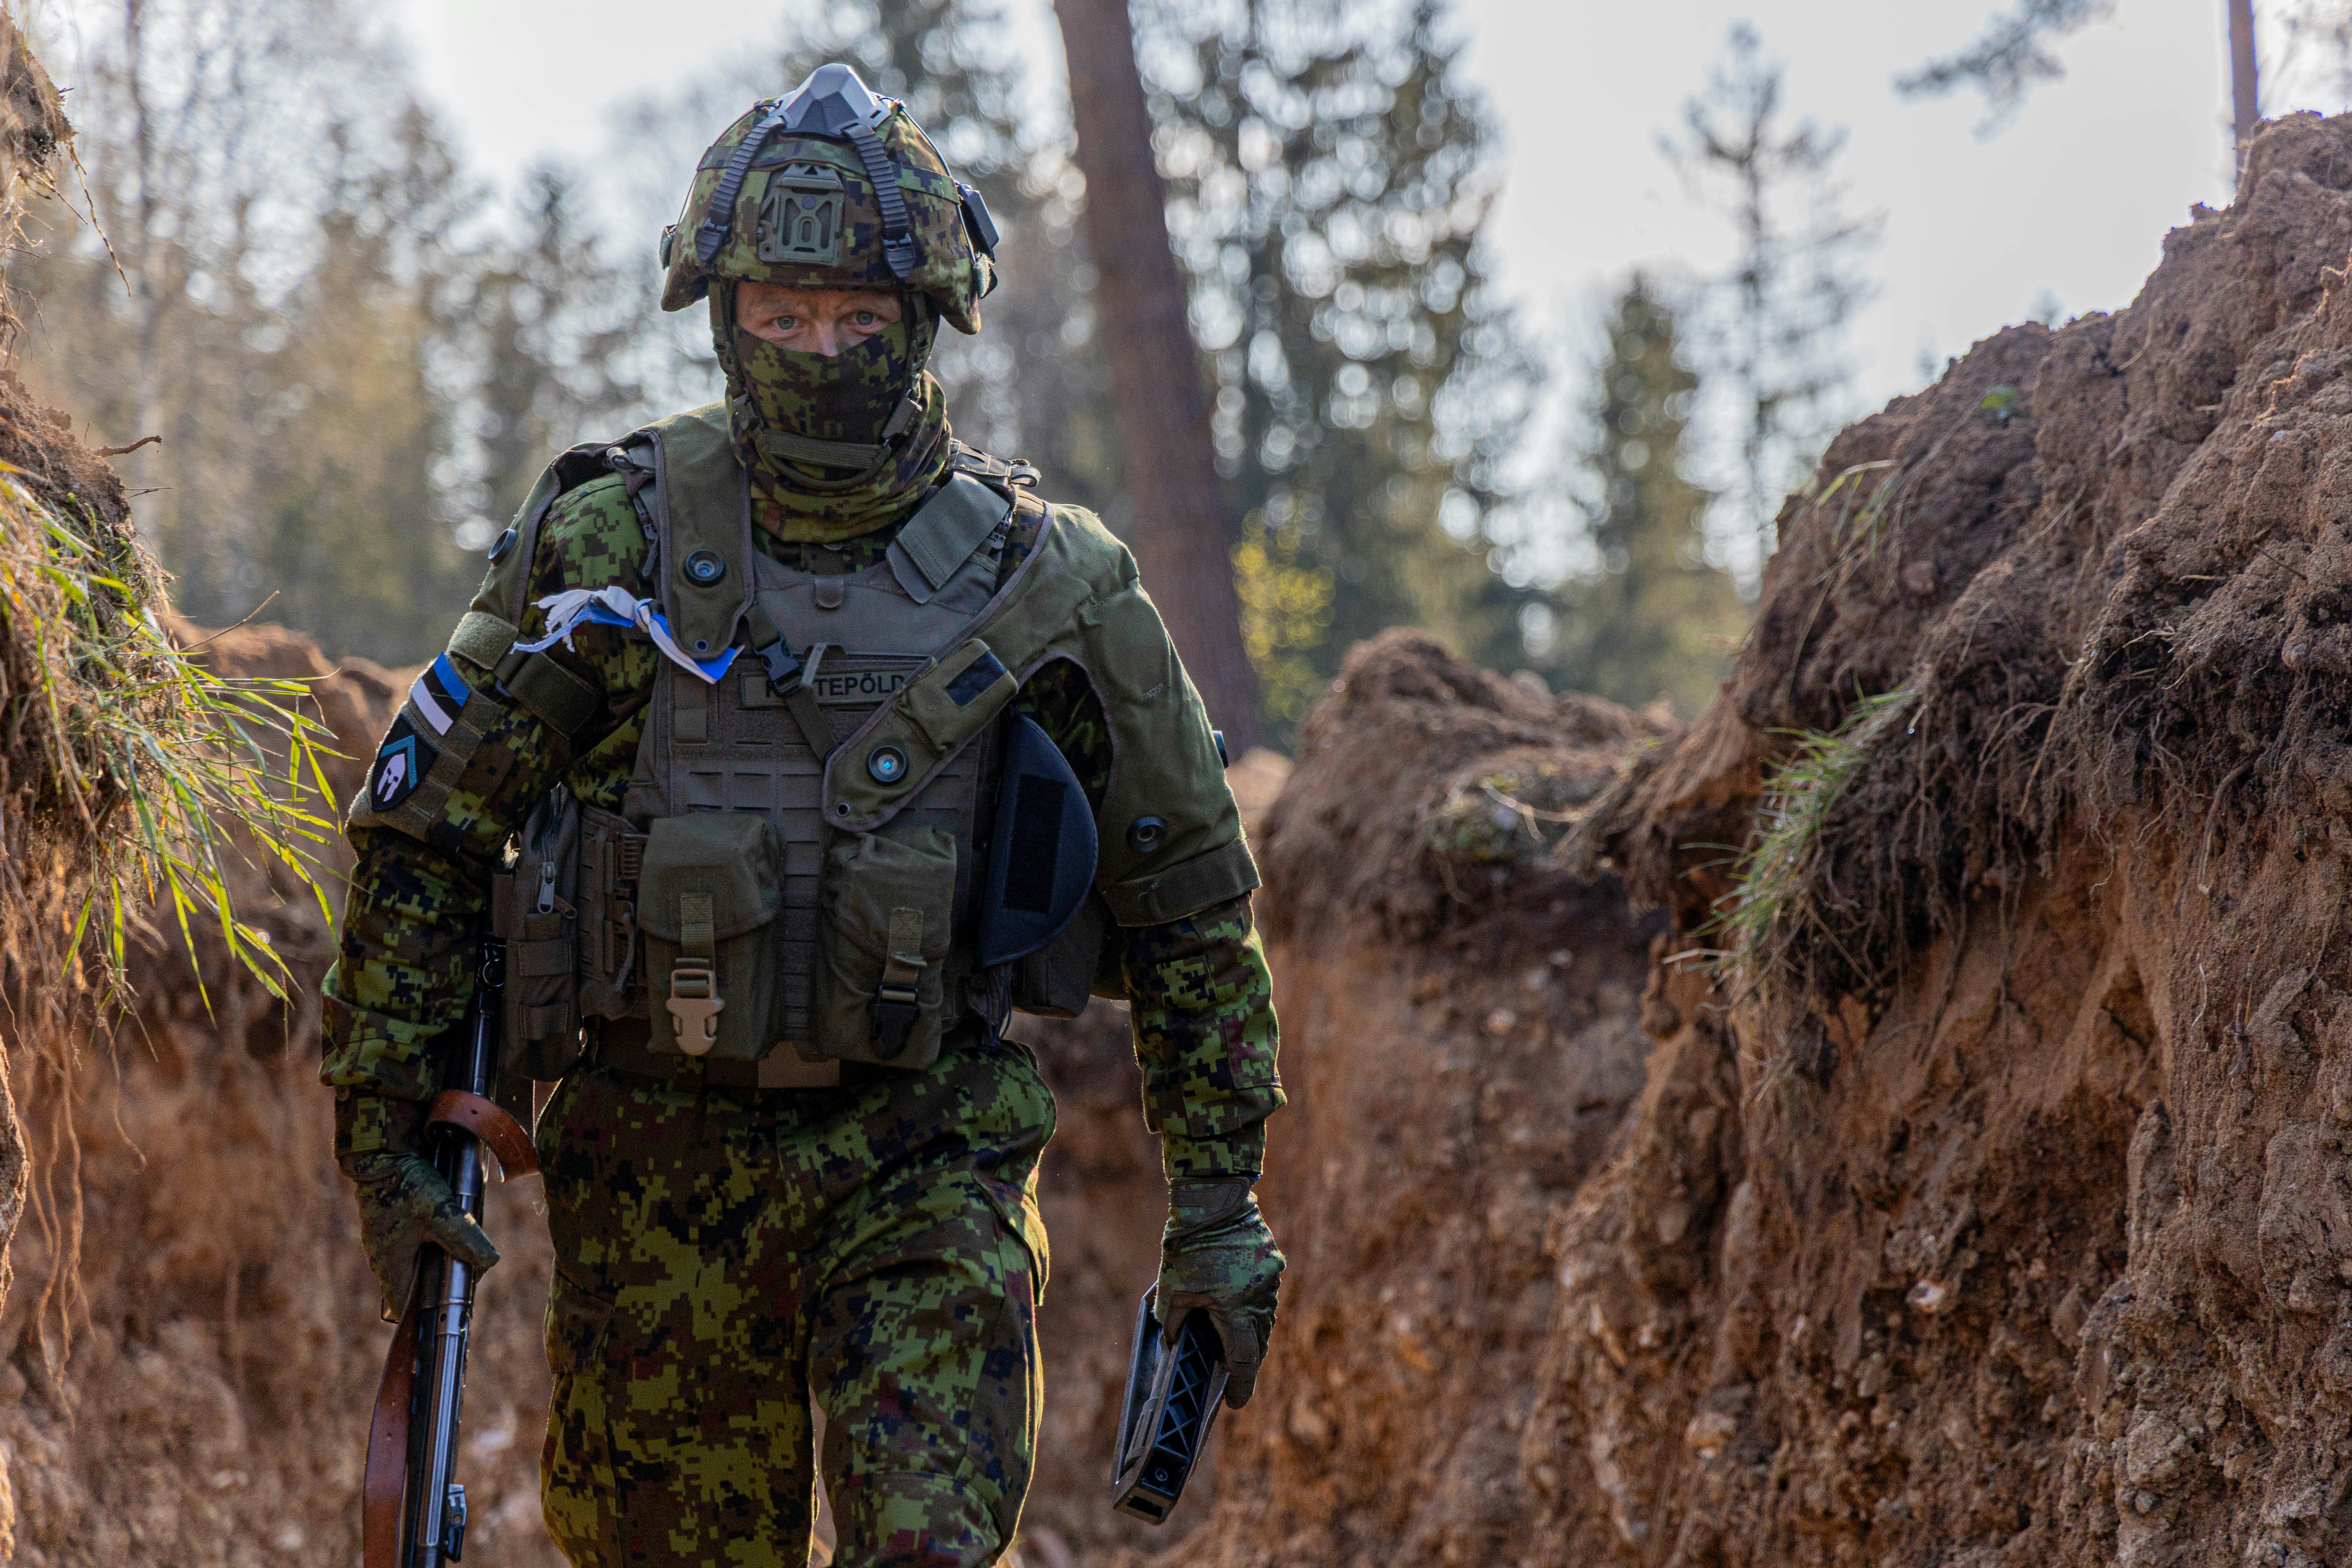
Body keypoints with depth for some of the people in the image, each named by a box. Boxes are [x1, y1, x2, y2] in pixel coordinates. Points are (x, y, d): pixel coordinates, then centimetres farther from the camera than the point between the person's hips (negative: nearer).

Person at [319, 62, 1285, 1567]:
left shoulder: (1050, 586, -4)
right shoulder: (614, 542, -5)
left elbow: (1189, 906, 5)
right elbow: (424, 830, 2)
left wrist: (1220, 1203, 4)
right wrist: (386, 1132, -2)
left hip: (925, 1160, -1)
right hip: (651, 1160, 1)